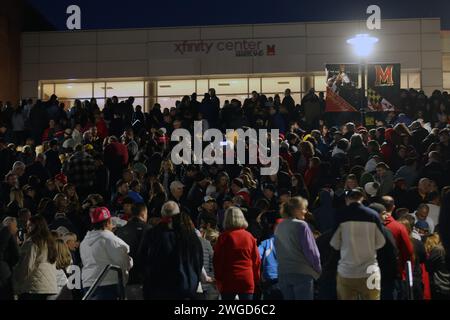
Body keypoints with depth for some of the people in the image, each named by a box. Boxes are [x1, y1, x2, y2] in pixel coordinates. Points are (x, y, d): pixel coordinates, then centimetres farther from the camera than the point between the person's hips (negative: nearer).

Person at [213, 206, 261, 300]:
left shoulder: (224, 237, -5)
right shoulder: (249, 236, 3)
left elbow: (217, 260, -5)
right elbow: (256, 260, 5)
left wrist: (218, 279, 4)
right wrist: (256, 280, 13)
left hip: (228, 281, -2)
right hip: (247, 280, 2)